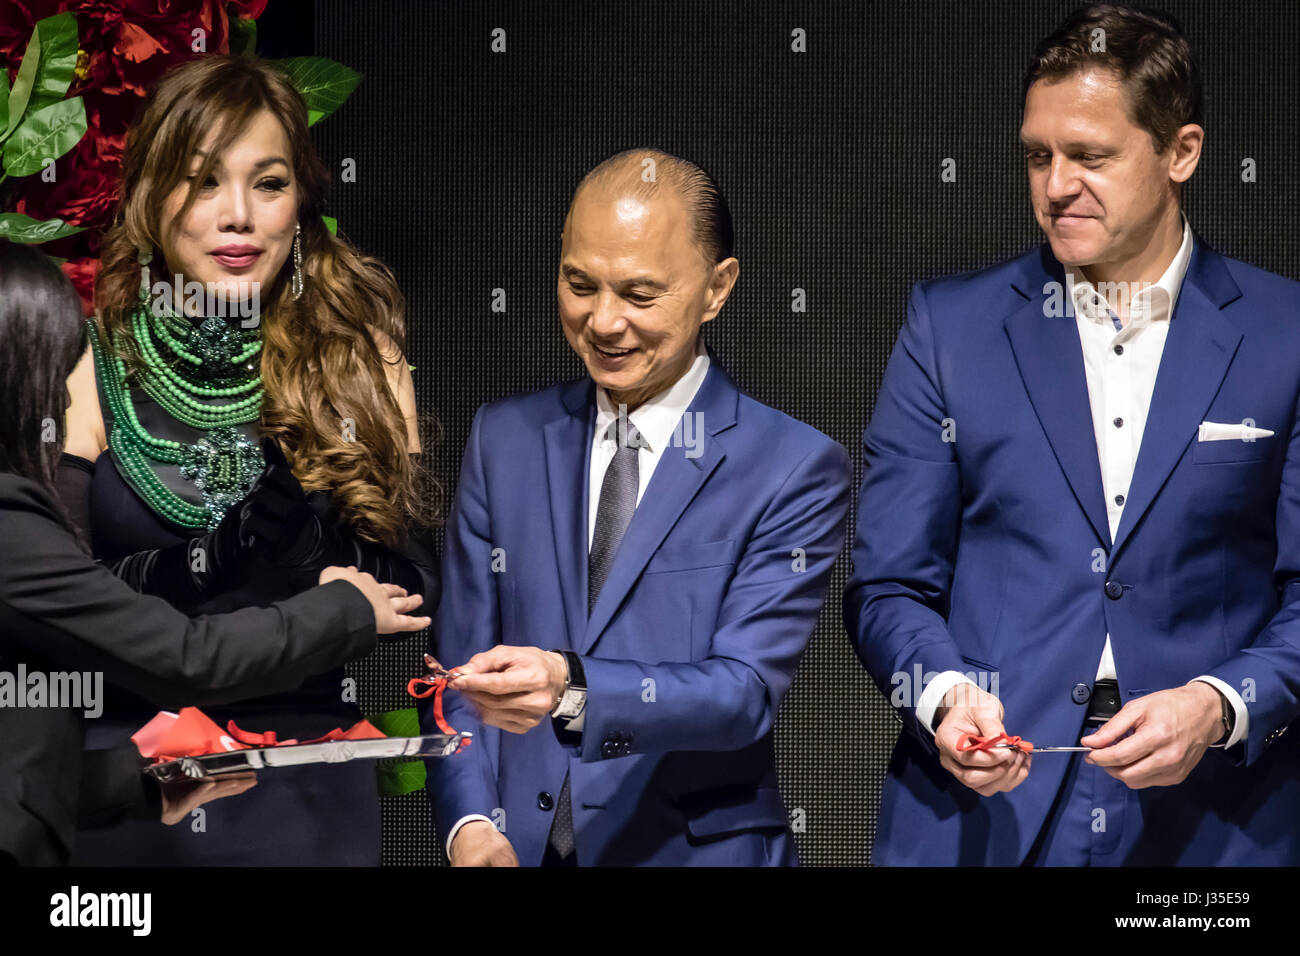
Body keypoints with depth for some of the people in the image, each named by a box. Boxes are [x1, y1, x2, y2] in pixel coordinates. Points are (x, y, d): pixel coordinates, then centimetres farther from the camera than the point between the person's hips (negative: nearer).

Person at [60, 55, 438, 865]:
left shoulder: (359, 363, 2)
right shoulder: (92, 369, -1)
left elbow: (413, 588, 1)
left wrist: (311, 541, -19)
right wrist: (217, 561, -21)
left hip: (307, 789, 1)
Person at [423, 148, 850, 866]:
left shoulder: (795, 470, -8)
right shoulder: (504, 439, 4)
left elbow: (746, 691, -17)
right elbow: (460, 664, 3)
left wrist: (571, 688, -32)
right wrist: (471, 823, -13)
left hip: (699, 848, -2)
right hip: (517, 848, 3)